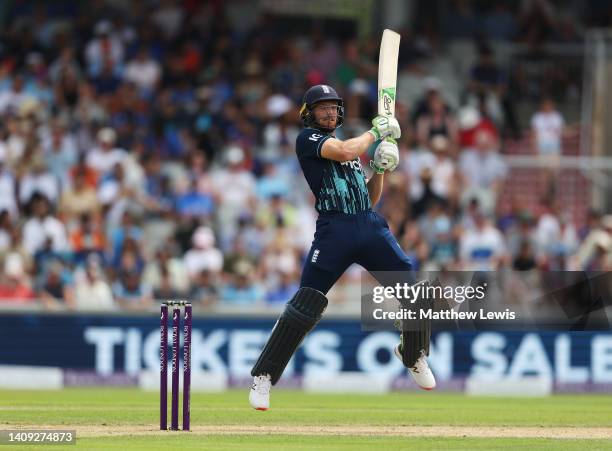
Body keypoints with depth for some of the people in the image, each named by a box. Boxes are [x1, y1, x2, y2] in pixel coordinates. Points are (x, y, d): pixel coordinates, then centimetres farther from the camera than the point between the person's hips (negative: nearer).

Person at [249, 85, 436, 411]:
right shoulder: (307, 138, 5)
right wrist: (376, 131, 0)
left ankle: (414, 356, 24)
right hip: (335, 227, -6)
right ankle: (263, 377, -6)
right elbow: (344, 152, -15)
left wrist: (380, 169, 8)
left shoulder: (353, 146, 25)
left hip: (371, 226, 6)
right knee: (305, 305, -13)